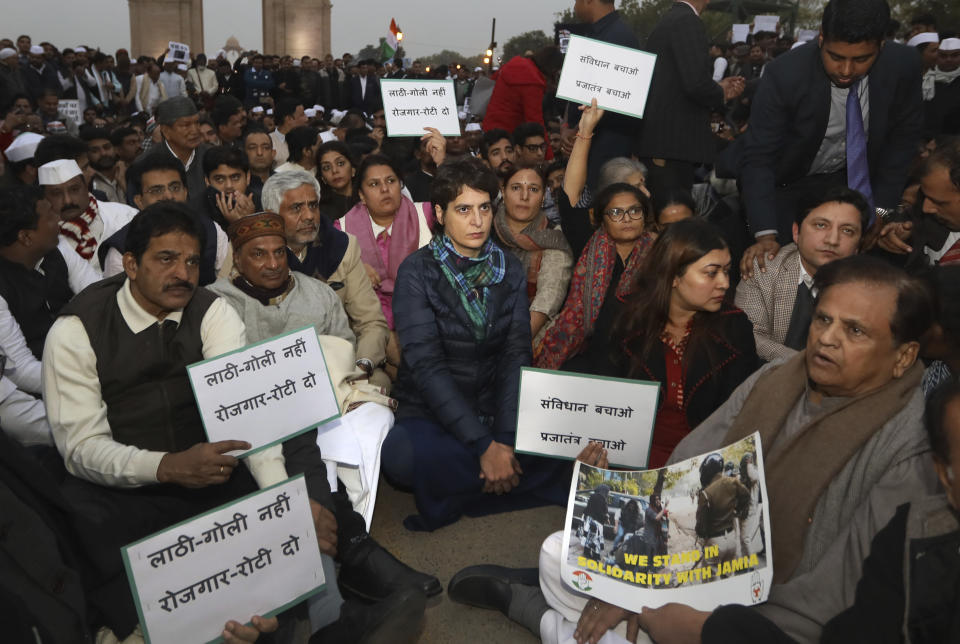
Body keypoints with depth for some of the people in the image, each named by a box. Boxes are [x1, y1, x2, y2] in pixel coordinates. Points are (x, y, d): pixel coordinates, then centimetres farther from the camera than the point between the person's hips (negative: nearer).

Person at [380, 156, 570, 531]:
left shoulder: (509, 270, 6)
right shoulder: (417, 271, -7)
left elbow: (517, 354, -2)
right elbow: (426, 364, -16)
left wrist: (505, 439, -18)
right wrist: (484, 446, -23)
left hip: (496, 408, 3)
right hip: (431, 413, -3)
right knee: (400, 454, -35)